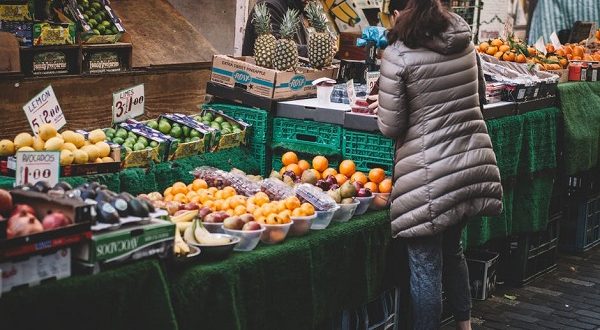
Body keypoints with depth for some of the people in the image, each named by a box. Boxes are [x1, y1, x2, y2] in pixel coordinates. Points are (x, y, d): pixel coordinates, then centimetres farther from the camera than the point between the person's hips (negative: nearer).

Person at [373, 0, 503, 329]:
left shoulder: (397, 56, -12)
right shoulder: (465, 44, 6)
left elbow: (391, 127, -9)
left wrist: (383, 108, 11)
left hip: (430, 175, -7)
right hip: (474, 162, 7)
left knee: (425, 266, 4)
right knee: (452, 248, 25)